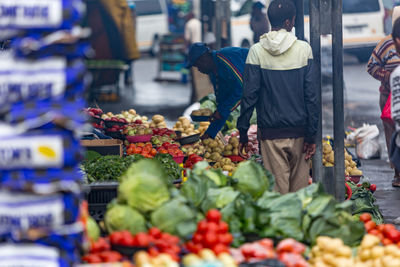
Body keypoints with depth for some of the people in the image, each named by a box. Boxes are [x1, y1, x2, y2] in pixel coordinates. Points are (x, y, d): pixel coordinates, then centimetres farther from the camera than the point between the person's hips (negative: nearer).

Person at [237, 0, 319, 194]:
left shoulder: (257, 51, -5)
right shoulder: (303, 49, -3)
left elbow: (249, 94, -6)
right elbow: (311, 95, -4)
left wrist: (243, 133, 1)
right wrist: (311, 135, 1)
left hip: (270, 132, -1)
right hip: (299, 130, 1)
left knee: (277, 188, 1)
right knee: (299, 188, 10)